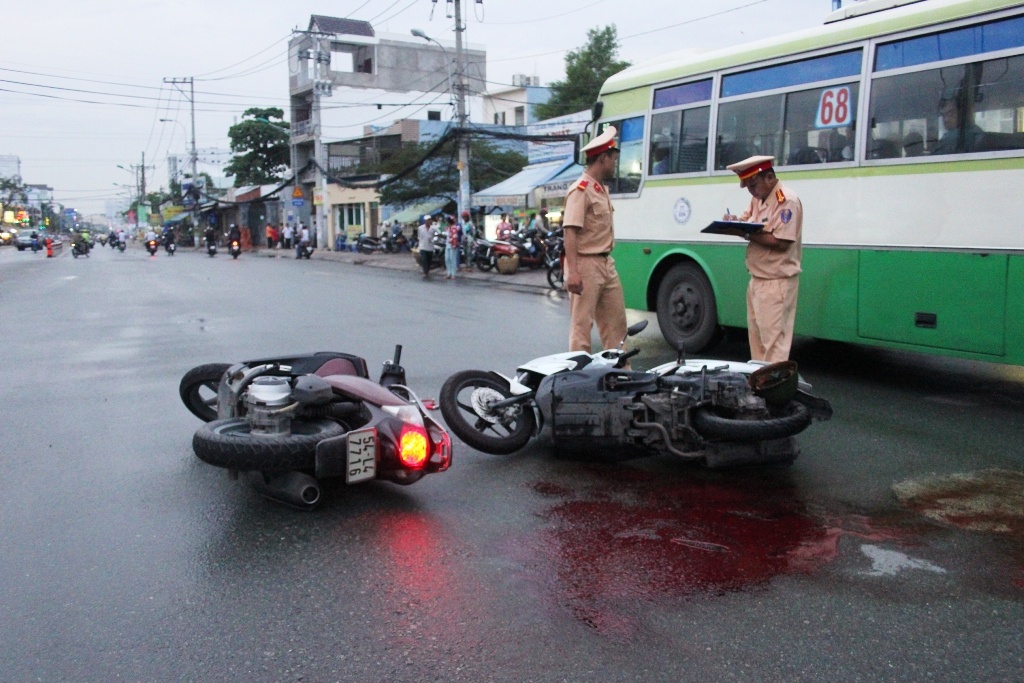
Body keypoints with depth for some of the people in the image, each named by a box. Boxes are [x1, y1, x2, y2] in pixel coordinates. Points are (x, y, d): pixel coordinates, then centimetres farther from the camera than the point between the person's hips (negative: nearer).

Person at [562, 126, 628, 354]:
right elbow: (570, 232, -21)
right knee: (582, 324, -3)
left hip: (606, 264, 10)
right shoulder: (580, 190, -13)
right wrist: (572, 271, -28)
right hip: (586, 265, -9)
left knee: (616, 322, 14)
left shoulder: (602, 189, 15)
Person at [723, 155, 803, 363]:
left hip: (777, 281, -10)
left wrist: (748, 235, -24)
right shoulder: (758, 198, 13)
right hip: (757, 279, 10)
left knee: (773, 338, -7)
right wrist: (734, 221, -7)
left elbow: (781, 242, -23)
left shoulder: (787, 201, -16)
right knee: (756, 334, 17)